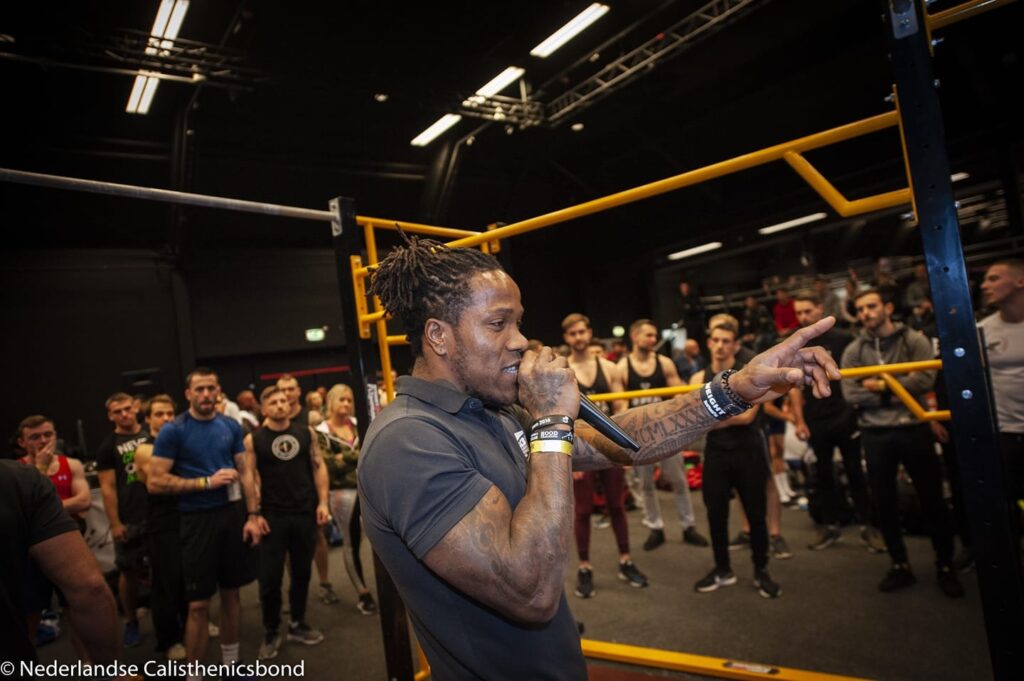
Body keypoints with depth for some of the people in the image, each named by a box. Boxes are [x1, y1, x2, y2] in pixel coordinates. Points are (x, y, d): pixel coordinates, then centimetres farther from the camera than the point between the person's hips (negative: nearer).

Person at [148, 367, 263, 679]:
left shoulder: (231, 426, 3)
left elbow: (245, 472, 6)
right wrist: (207, 482, -16)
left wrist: (253, 515, -1)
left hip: (233, 514, 4)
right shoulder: (173, 430, -9)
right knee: (199, 603, 3)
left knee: (231, 592, 14)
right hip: (198, 519, -4)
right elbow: (155, 482, -12)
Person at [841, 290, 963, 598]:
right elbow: (851, 394, -7)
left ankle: (945, 566, 25)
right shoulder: (853, 350, 3)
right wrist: (898, 392, -13)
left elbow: (925, 379, -15)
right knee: (885, 503, 9)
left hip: (913, 429, -2)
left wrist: (883, 385, -13)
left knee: (932, 500, 7)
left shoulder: (914, 340, -1)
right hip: (875, 434, 2)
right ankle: (900, 566, 25)